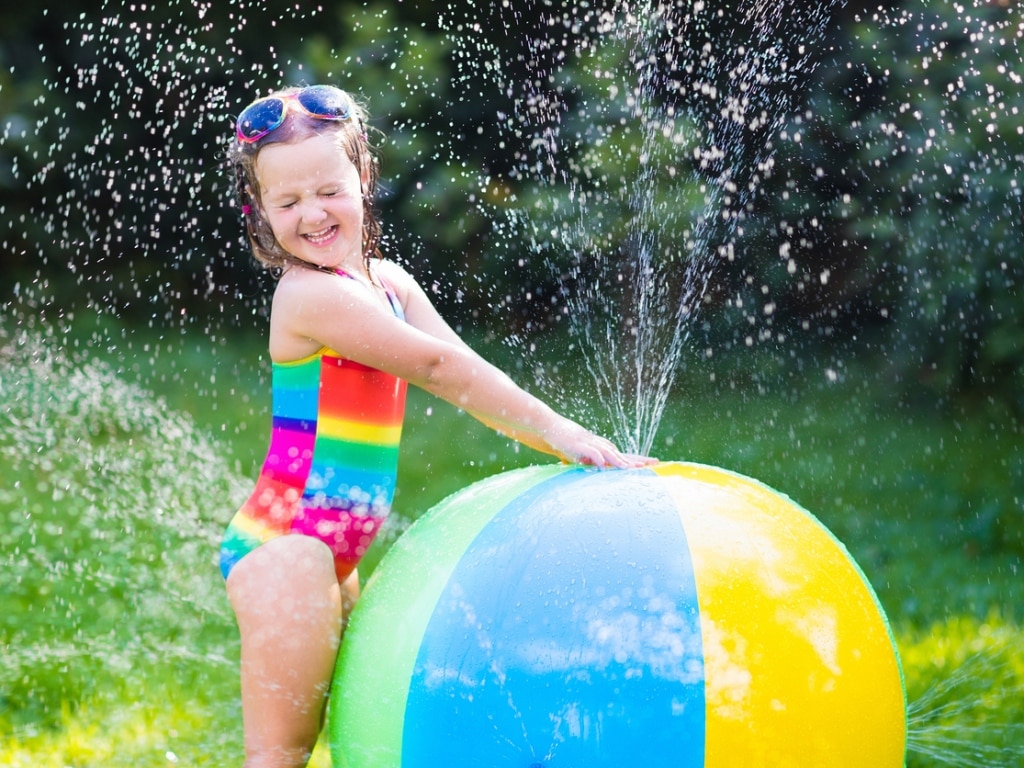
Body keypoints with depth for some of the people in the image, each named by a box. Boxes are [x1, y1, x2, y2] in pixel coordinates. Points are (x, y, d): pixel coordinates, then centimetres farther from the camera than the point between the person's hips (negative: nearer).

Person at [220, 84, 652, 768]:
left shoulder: (386, 281, 11)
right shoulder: (312, 295, -17)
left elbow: (464, 375, 5)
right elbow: (441, 368, -17)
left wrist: (570, 442, -6)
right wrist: (559, 433, -13)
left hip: (331, 556, 9)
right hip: (286, 544, -9)